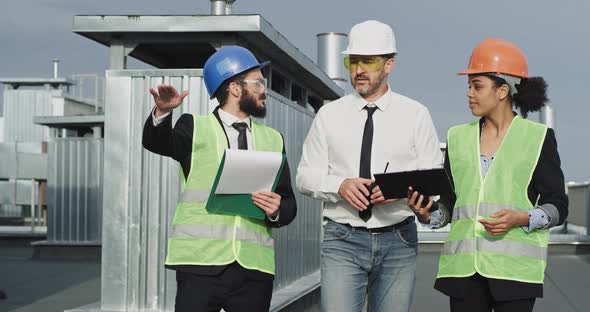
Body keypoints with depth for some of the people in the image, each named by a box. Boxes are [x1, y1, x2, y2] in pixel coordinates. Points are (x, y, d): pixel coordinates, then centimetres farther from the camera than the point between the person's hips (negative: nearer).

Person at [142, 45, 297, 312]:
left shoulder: (273, 140, 17)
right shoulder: (195, 127, 8)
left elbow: (288, 204, 17)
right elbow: (156, 143, -12)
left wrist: (277, 211, -6)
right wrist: (162, 112, -32)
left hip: (254, 268, 3)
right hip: (201, 263, -3)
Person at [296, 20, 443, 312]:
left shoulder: (416, 115, 4)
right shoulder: (329, 115, 6)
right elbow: (305, 176, 6)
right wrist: (340, 185, -14)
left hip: (398, 240, 0)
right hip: (343, 240, 0)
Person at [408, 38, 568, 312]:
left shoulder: (537, 138, 3)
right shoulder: (459, 137, 14)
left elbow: (558, 207, 2)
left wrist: (521, 218, -16)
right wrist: (428, 212, -7)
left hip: (514, 266, -3)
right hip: (464, 266, 3)